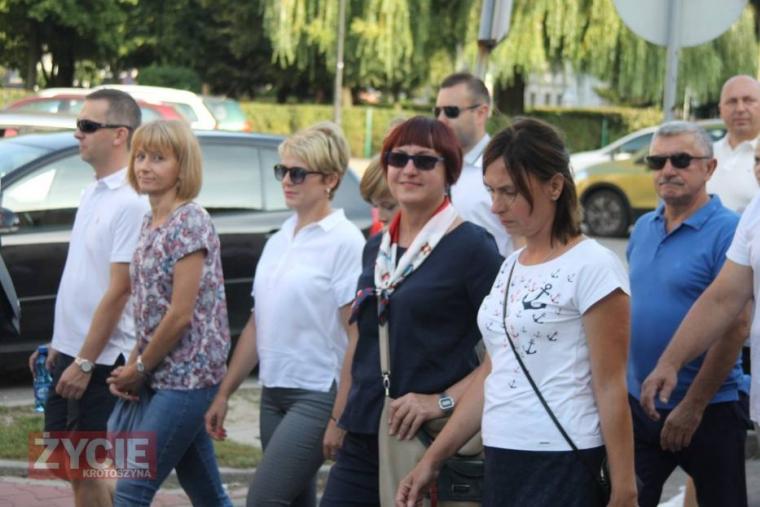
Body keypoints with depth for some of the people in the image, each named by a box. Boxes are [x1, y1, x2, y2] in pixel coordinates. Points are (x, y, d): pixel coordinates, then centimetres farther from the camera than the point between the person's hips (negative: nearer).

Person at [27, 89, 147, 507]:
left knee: (83, 467, -2)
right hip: (70, 352, 9)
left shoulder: (131, 201, -18)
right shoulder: (92, 192, 11)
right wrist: (58, 345, 17)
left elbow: (119, 289, -20)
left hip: (101, 360, -9)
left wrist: (85, 362, -20)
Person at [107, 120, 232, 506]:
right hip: (162, 376, 9)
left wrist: (140, 369, -8)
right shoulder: (151, 222, 13)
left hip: (186, 377, -9)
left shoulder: (191, 224, -14)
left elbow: (180, 315, -17)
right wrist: (133, 367, 5)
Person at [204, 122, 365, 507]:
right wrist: (224, 393, 15)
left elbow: (357, 335, -14)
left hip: (317, 396, -7)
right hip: (274, 393, 7)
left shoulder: (344, 242, -11)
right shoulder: (279, 241, 12)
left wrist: (341, 415, -18)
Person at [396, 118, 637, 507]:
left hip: (562, 470, -7)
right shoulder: (511, 267, 13)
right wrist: (432, 459, 15)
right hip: (500, 462, 7)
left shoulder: (592, 267, -9)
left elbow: (610, 390, -11)